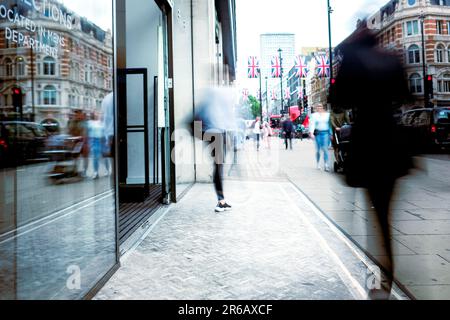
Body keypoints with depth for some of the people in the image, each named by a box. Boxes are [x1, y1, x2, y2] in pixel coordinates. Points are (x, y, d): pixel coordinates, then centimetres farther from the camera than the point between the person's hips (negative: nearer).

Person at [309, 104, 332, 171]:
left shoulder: (327, 114, 11)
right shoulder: (314, 115, 7)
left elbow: (330, 124, 10)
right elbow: (312, 124, -2)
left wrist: (331, 133, 2)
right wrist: (311, 132, -16)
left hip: (325, 133, 0)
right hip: (317, 133, 0)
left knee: (325, 149, -9)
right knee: (318, 150, 5)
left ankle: (326, 165, -12)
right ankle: (318, 164, 20)